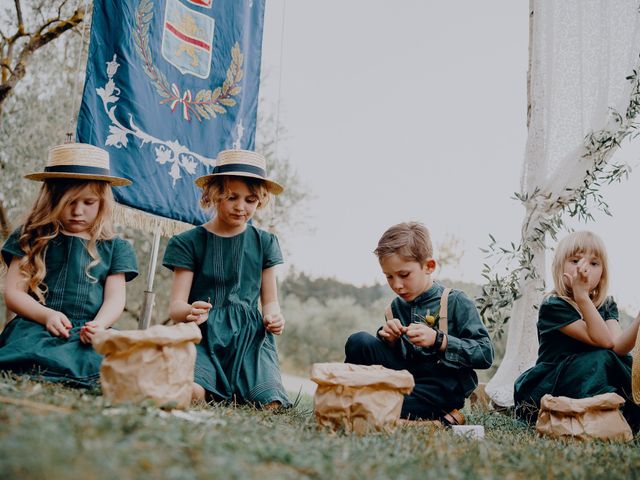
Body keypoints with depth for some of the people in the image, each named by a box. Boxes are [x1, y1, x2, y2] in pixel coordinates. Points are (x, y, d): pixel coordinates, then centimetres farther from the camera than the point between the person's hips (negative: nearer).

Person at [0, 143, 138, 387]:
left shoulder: (114, 248, 18)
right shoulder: (31, 239, 16)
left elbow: (115, 298, 9)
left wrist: (99, 324, -15)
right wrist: (46, 315, -11)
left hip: (88, 335, 2)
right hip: (34, 327, -1)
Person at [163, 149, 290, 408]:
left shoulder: (264, 242, 13)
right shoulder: (190, 242, 5)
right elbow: (175, 306, 0)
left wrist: (273, 317, -7)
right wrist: (190, 311, -25)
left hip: (250, 335, 2)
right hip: (204, 336, -2)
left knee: (270, 404, -25)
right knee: (189, 393, -33)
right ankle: (220, 394, 1)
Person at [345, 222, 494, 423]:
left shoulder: (456, 302, -4)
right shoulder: (397, 306, 12)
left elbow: (485, 354, -11)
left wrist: (438, 340, -20)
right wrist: (389, 341, -4)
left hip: (443, 385, -5)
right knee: (359, 342, -16)